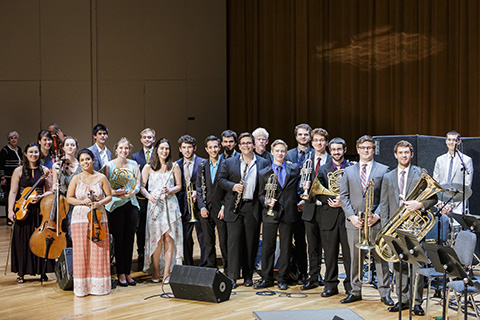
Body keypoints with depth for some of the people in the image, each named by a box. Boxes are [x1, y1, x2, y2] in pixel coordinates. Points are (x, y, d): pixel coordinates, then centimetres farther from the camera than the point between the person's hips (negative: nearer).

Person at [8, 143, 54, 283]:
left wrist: (41, 197, -11)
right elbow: (13, 192, -2)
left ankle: (42, 271, 12)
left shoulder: (44, 171, 6)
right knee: (22, 240, 2)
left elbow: (50, 191, 9)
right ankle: (21, 273, 10)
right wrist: (10, 210, -11)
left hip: (40, 209, 1)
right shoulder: (19, 171, 1)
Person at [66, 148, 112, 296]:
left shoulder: (101, 178, 5)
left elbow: (109, 196, 8)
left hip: (98, 217, 0)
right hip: (80, 218, 0)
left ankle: (99, 285, 8)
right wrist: (82, 202, -11)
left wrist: (99, 203, -11)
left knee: (99, 252, 0)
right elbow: (69, 198, 5)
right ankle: (82, 287, 7)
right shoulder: (76, 179, 5)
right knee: (81, 252, -1)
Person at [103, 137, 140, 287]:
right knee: (119, 239, -1)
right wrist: (116, 192, -19)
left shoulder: (134, 165, 9)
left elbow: (137, 185, 5)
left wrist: (130, 193, -13)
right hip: (116, 205, -3)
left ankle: (128, 273, 12)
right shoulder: (109, 165, 0)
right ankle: (121, 274, 5)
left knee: (130, 239, 4)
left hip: (131, 204, 3)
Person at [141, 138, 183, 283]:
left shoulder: (174, 167, 9)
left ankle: (167, 272, 0)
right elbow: (142, 186, 5)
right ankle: (155, 271, 8)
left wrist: (170, 190, -10)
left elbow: (179, 186, 9)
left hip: (170, 205, 1)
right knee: (157, 239, -4)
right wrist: (149, 196, -13)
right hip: (154, 205, -1)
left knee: (169, 238, -4)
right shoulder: (148, 167, 7)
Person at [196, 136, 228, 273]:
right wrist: (202, 207, -1)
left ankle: (227, 271, 7)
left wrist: (224, 207, -9)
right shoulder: (202, 165, 9)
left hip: (221, 209, -3)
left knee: (224, 242, -1)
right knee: (208, 242, 7)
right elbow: (199, 188, 9)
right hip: (206, 209, 3)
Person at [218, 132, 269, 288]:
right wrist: (233, 186, -11)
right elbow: (221, 179, 7)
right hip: (234, 208, 0)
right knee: (234, 241, -3)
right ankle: (233, 276, 1)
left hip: (253, 209, 0)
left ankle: (248, 276, 15)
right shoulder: (229, 162, 8)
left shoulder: (263, 163, 7)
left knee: (251, 243, 5)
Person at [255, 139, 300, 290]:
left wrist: (298, 201, -1)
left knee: (285, 247, 4)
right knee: (267, 246, 1)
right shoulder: (264, 173, 8)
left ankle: (282, 279, 12)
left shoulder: (294, 169, 8)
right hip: (270, 213, 0)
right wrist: (266, 201, -11)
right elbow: (261, 194, 8)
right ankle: (266, 278, 10)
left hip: (288, 213, 0)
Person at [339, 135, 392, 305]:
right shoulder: (349, 171, 13)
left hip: (376, 221, -2)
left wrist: (376, 216, -10)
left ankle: (384, 293, 8)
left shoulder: (383, 170, 5)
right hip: (354, 221, 2)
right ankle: (355, 291, 16)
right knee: (355, 258, 6)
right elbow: (343, 196, 8)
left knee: (380, 258, 0)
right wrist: (352, 216, -5)